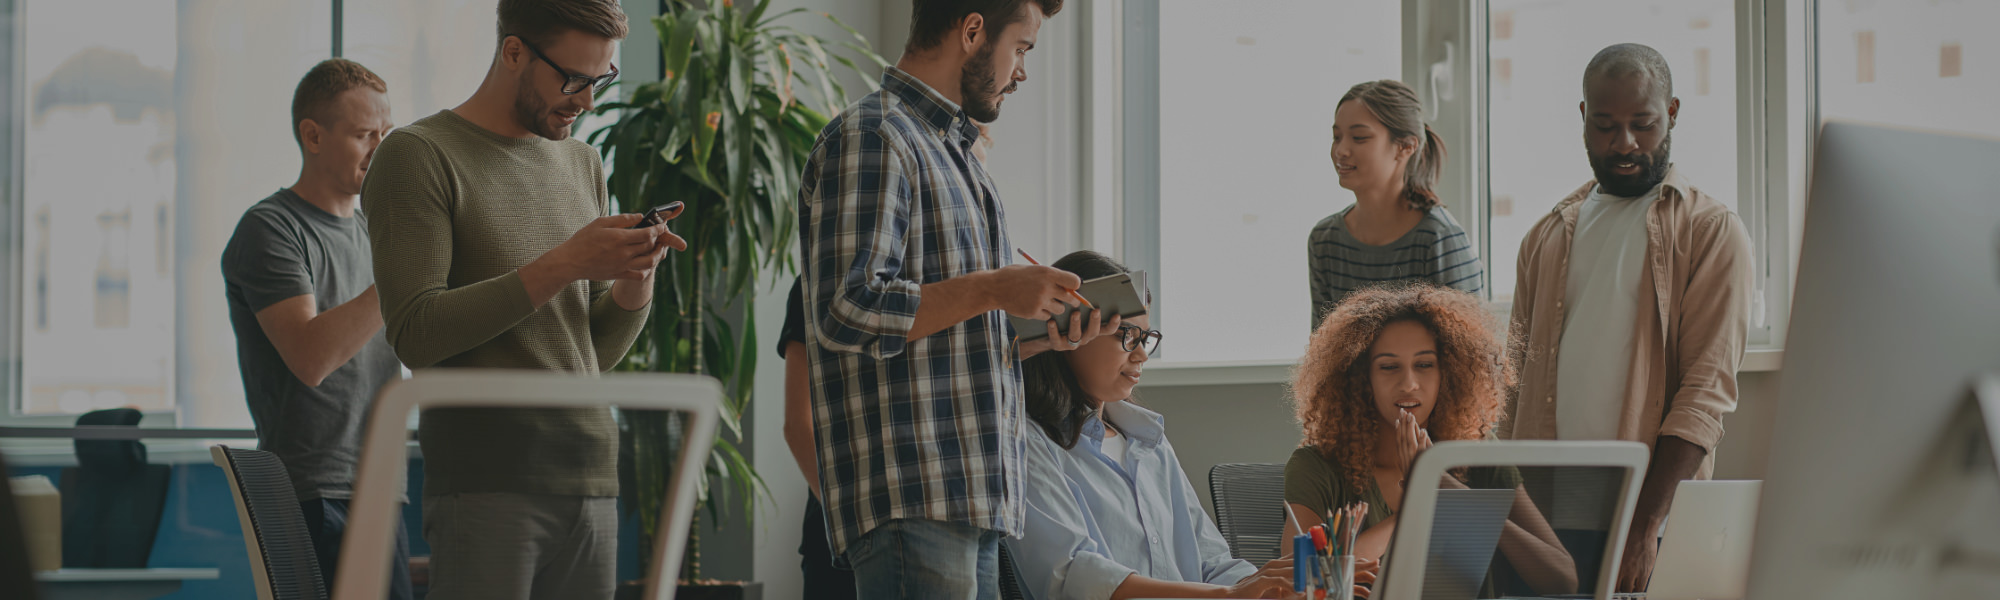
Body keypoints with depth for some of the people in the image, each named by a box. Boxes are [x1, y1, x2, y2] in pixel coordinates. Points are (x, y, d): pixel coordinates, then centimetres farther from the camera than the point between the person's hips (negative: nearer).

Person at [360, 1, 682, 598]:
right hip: (485, 481, -6)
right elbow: (415, 334, -13)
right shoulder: (419, 156, -2)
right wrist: (564, 265, -15)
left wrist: (635, 275, -2)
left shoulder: (583, 163, 19)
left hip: (592, 481, 6)